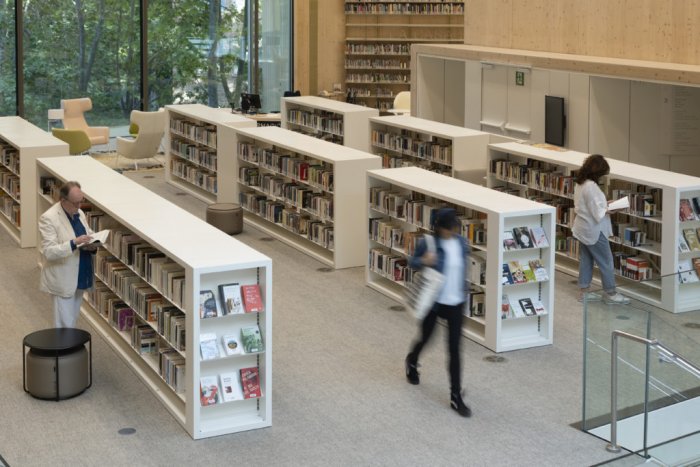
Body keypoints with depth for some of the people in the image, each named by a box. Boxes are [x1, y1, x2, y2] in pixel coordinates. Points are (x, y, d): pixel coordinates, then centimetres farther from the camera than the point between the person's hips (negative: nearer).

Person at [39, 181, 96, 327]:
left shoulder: (79, 213, 6)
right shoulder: (48, 218, -18)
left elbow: (88, 235, 16)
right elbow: (49, 252, -23)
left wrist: (91, 245, -8)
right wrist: (74, 243, -34)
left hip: (79, 277, 7)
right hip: (63, 281, -7)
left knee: (72, 320, 17)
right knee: (65, 325, -3)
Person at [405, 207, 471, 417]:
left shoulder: (462, 243, -3)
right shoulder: (428, 243, -15)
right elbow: (412, 262, -2)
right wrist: (423, 261, -23)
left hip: (455, 303, 2)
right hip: (433, 301, -2)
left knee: (454, 349, 0)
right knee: (426, 338, 18)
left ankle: (456, 397, 6)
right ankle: (412, 362, 55)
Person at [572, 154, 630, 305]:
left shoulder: (579, 184, 3)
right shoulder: (591, 187, -27)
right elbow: (598, 214, -26)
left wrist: (603, 205, 7)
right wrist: (608, 210, -9)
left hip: (582, 229, 9)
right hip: (594, 231, -9)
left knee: (586, 259, 17)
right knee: (606, 262, 4)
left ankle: (584, 291, 25)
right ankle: (611, 294, 14)